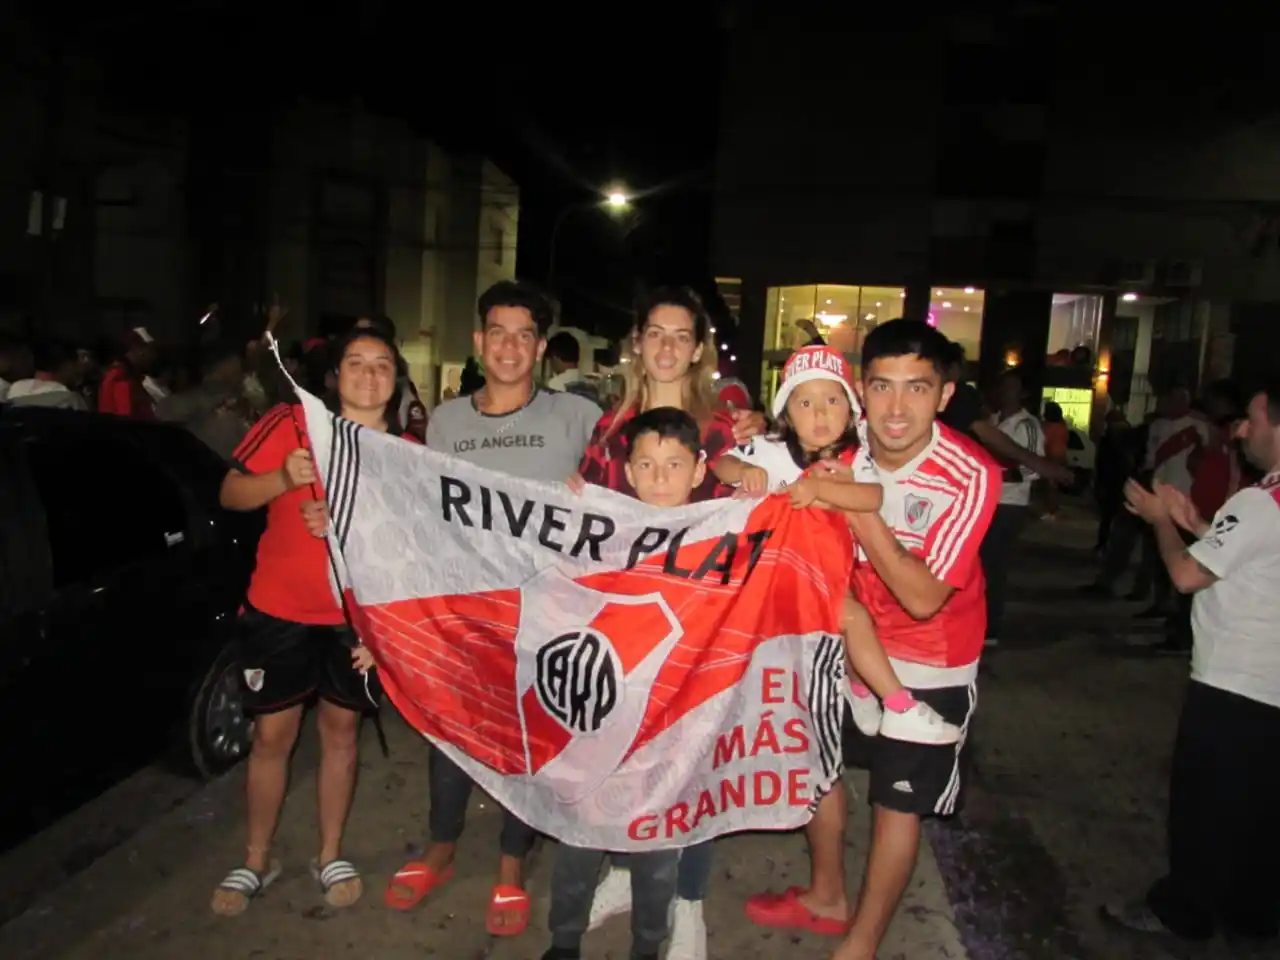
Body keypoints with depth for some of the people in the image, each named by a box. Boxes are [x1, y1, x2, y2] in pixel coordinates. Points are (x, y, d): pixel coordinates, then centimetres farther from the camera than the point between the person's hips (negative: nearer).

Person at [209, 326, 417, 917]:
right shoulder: (290, 423, -7)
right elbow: (230, 494, -7)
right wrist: (283, 478, -25)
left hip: (356, 614, 1)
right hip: (278, 608, -1)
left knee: (340, 731, 13)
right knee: (272, 735, 9)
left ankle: (330, 856, 30)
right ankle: (256, 861, 29)